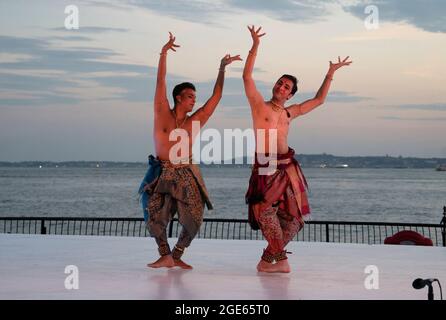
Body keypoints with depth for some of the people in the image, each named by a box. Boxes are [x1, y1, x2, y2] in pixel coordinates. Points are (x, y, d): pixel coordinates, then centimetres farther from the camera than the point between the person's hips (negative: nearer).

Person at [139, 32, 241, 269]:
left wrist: (222, 68, 9)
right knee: (154, 217, -15)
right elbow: (161, 84, -5)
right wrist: (163, 55, -12)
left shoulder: (195, 122, 6)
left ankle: (176, 256, 15)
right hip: (162, 174, -2)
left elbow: (216, 97, 8)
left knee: (193, 222, -5)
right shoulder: (162, 114, 1)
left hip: (187, 176, 2)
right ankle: (165, 255, 4)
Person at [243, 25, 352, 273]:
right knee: (266, 210, -16)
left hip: (287, 167, 5)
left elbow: (318, 99, 26)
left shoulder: (289, 112, 18)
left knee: (292, 217, 2)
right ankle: (280, 259, -1)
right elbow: (247, 77, -7)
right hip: (264, 167, -5)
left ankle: (269, 258, 14)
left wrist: (330, 73, 24)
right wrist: (255, 47, -12)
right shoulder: (259, 105, 4)